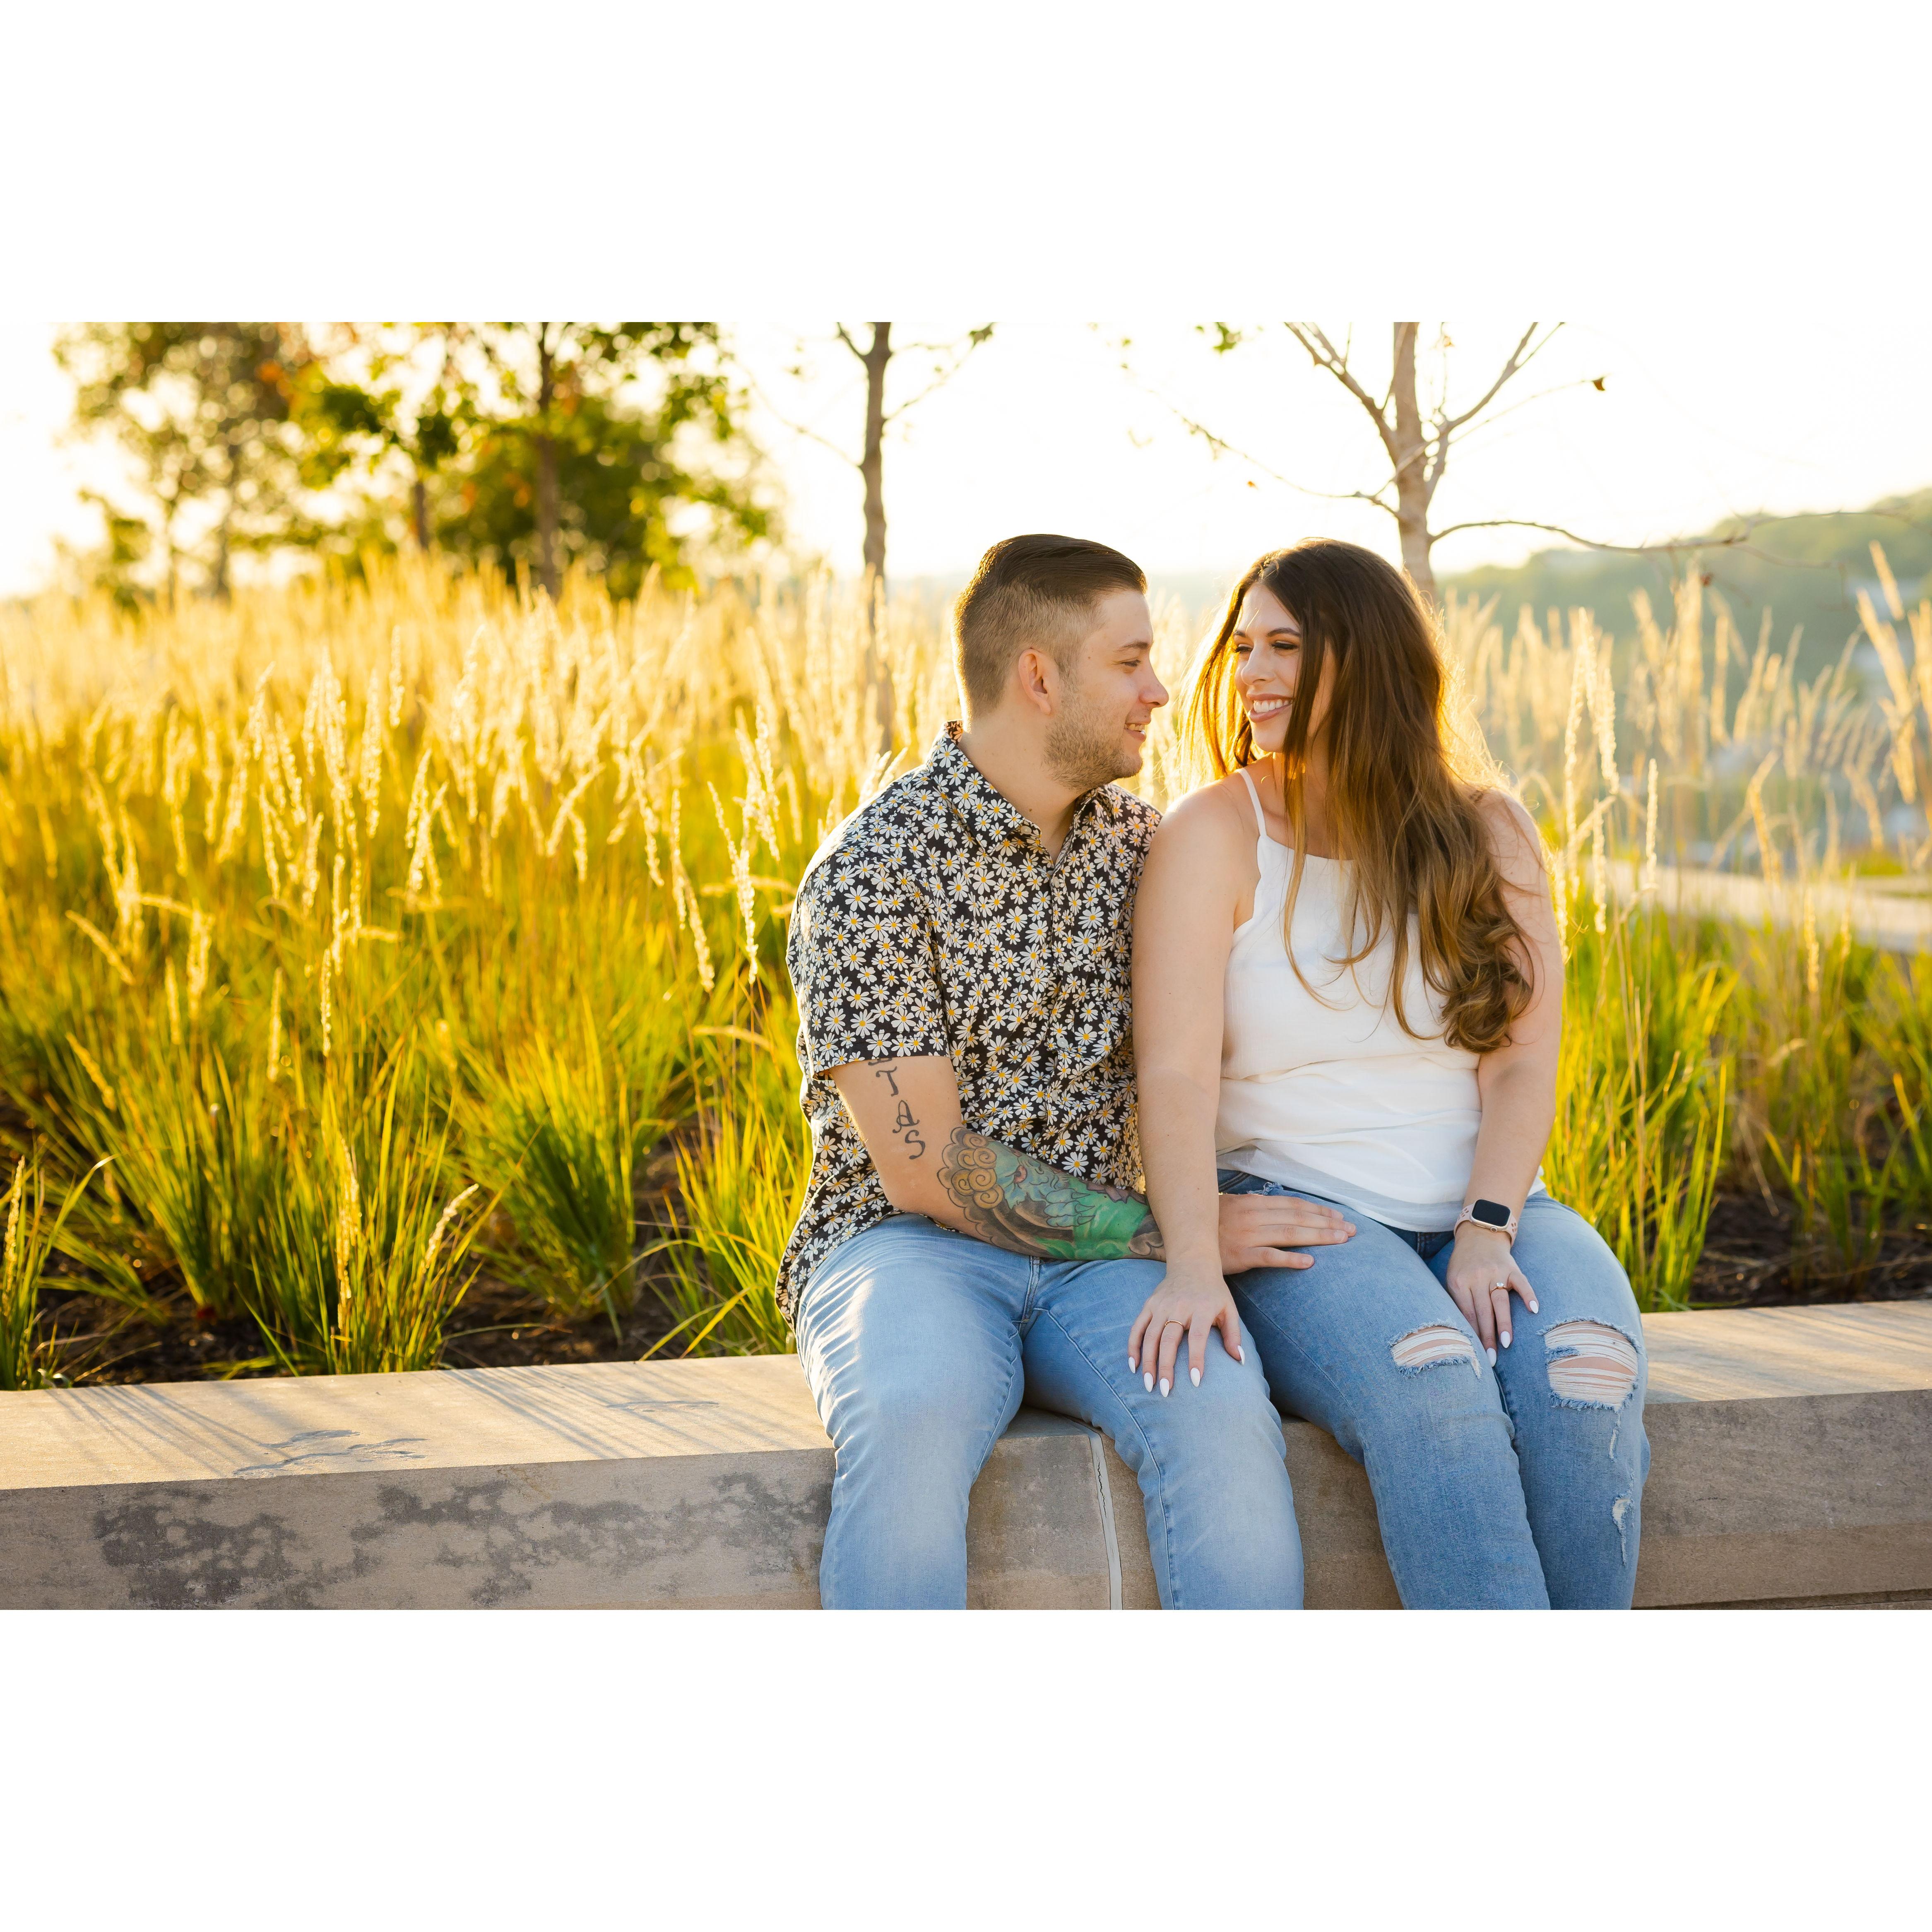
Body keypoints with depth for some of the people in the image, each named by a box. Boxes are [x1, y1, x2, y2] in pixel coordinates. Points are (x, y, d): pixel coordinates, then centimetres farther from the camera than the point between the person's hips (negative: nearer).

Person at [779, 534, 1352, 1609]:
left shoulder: (1142, 845, 10)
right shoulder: (871, 873, -10)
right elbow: (925, 1169, -14)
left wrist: (1204, 1258, -4)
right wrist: (1173, 1235, -14)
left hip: (1103, 1254, 4)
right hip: (906, 1241, -4)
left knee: (1223, 1412, -29)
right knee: (913, 1420, -37)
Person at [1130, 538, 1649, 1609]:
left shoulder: (1487, 836, 10)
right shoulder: (1213, 836, 1)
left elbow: (1523, 1062, 1)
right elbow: (1177, 1070, -12)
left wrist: (1486, 1233, -16)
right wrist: (1193, 1261, -27)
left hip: (1489, 1210, 3)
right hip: (1296, 1217, -3)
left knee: (1583, 1380, -29)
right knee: (1431, 1385, -34)